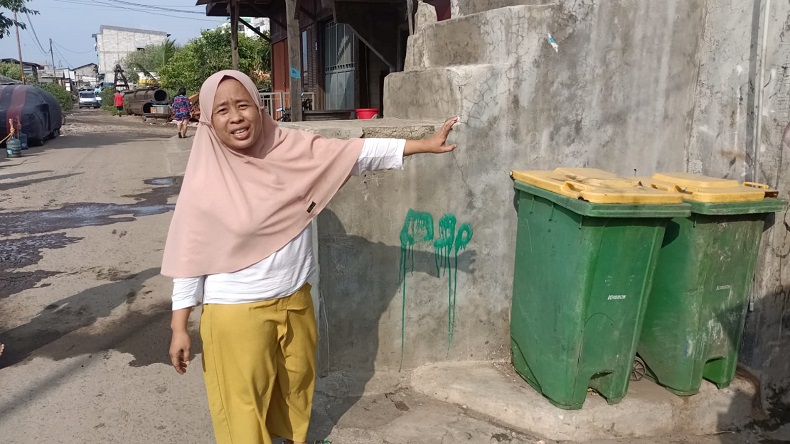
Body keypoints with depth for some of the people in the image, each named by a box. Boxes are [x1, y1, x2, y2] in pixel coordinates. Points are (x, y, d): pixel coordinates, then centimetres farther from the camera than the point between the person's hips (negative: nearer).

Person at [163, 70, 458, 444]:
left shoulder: (291, 149, -7)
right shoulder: (205, 180, -16)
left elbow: (356, 153, -8)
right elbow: (190, 257, -11)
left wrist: (423, 145, -11)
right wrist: (179, 327, -8)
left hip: (295, 299, 5)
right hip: (236, 311, -4)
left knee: (297, 382, 25)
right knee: (244, 401, 12)